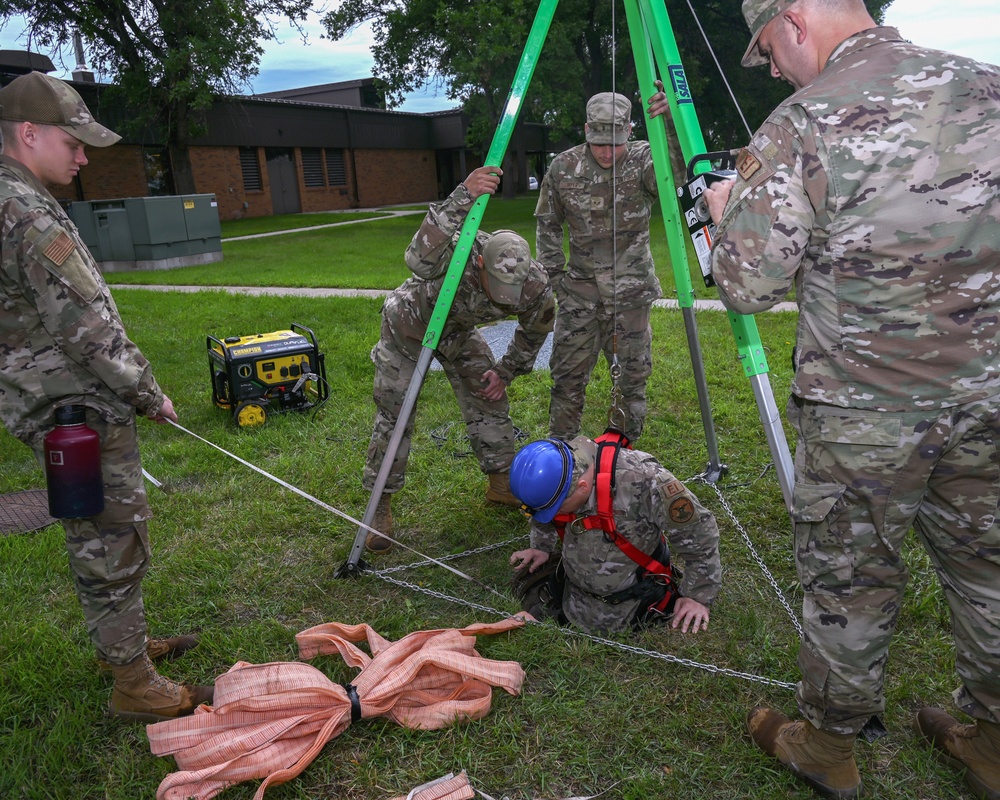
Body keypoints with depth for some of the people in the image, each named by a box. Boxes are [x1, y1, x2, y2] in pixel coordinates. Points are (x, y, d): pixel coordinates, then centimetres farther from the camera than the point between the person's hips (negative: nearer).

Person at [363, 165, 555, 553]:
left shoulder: (534, 285, -25)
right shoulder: (458, 252, -40)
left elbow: (534, 331, -3)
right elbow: (420, 260, -64)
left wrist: (506, 371, -1)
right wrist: (463, 197, -72)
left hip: (459, 332, 4)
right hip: (409, 324, -4)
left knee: (489, 402, 4)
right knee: (395, 416, -5)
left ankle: (502, 483, 24)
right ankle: (380, 505, 10)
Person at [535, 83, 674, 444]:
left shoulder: (643, 160, -8)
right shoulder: (563, 167, -2)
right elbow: (547, 225, 9)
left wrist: (672, 123, -45)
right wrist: (556, 276, 3)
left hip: (630, 292, -1)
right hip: (580, 291, 2)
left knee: (632, 375, 5)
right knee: (567, 375, 5)